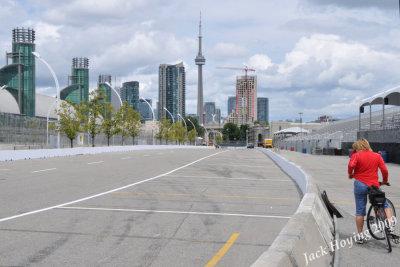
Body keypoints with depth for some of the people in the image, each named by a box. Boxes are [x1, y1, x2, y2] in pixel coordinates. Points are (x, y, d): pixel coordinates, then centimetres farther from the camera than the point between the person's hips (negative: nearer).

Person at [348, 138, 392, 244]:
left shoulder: (356, 155, -3)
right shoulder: (377, 156, 5)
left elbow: (351, 165, -20)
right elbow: (384, 170, -2)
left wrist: (350, 174, -1)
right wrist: (385, 181, 14)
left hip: (360, 184, -1)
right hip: (374, 185, 1)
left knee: (360, 211, 6)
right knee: (385, 205, 17)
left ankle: (360, 236, 11)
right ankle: (390, 227, 0)